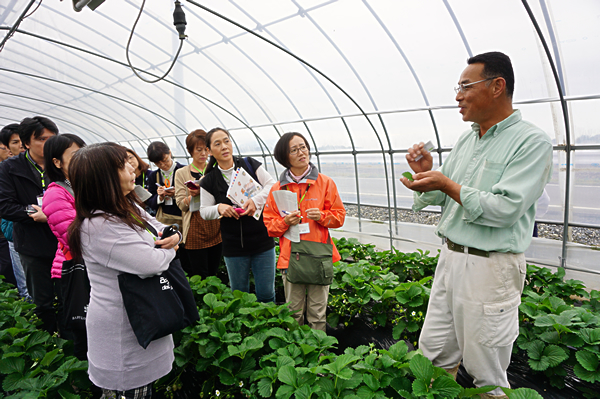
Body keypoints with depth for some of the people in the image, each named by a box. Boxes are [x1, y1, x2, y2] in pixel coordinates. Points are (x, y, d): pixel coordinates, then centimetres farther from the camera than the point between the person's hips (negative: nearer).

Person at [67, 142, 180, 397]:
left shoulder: (130, 208, 3)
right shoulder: (99, 227, -28)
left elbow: (161, 228, 12)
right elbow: (152, 263, -31)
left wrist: (174, 236, -12)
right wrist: (168, 250, -9)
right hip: (122, 330, -9)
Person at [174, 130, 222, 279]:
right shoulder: (181, 173, 2)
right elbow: (181, 205, -1)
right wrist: (193, 195, -21)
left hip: (216, 228, 3)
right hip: (195, 231, -3)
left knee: (214, 274, 12)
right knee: (199, 277, 1)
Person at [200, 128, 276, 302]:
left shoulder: (250, 165, -1)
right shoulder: (209, 181, 1)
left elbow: (272, 186, -6)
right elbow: (204, 211, 5)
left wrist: (256, 200, -23)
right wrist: (219, 208, -16)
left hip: (263, 241, 0)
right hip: (233, 247, 1)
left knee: (266, 293, 8)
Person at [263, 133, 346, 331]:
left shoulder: (325, 183, 2)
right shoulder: (277, 188, 4)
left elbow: (339, 216, 6)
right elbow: (269, 224, 7)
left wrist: (322, 216, -13)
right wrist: (285, 222, -12)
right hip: (290, 256, 1)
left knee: (318, 312, 7)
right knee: (293, 312, 12)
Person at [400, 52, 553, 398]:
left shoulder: (532, 141, -11)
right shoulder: (467, 139, 10)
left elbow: (505, 209, -22)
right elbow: (442, 196, 15)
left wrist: (446, 184, -19)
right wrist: (426, 173, -4)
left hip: (491, 267, -7)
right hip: (451, 257, 7)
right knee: (434, 351, 17)